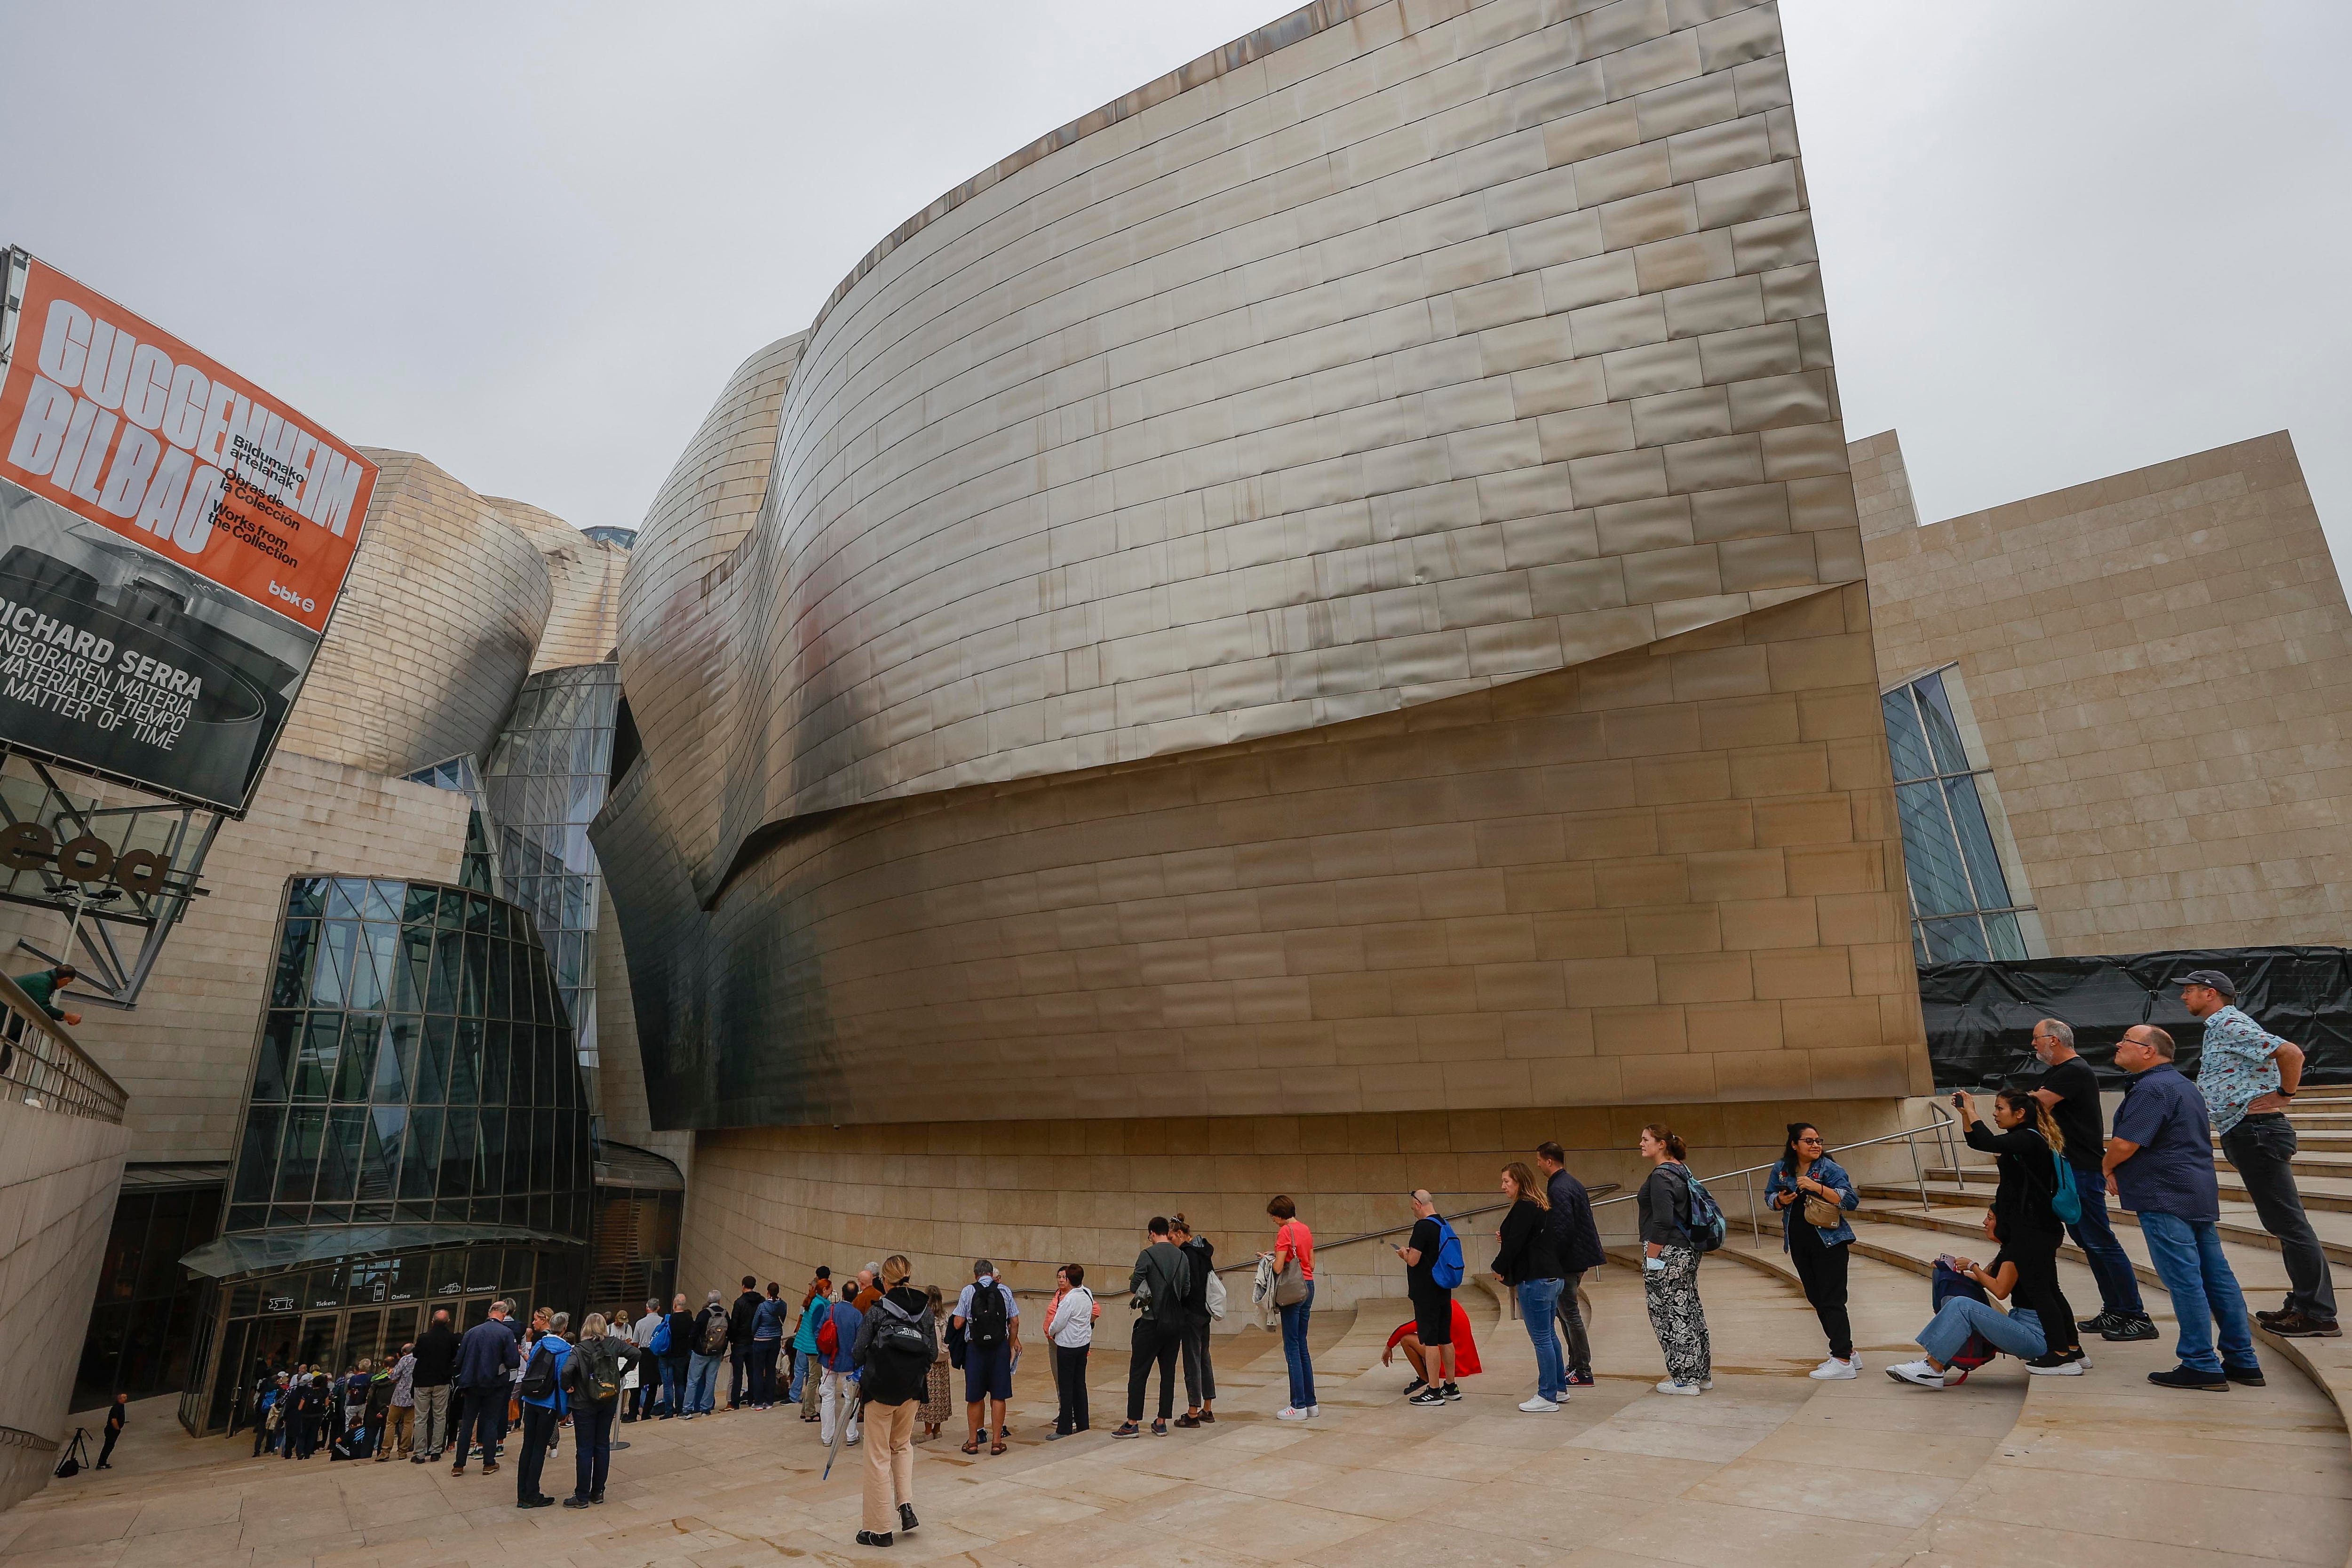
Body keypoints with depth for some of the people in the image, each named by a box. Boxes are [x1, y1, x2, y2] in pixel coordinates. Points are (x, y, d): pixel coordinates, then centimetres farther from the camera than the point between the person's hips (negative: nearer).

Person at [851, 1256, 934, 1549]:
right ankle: (906, 1506, 11)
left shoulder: (879, 1309, -13)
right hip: (912, 1389, 4)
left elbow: (859, 1352, -9)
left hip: (881, 1388, -4)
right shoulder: (924, 1308, -1)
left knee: (879, 1457, 8)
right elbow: (933, 1351, 3)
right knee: (903, 1444, 26)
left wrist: (861, 1372, 12)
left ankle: (879, 1529, 15)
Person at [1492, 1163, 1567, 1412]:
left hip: (1534, 1279, -10)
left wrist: (1499, 1268, -4)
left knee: (1541, 1339, -4)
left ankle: (1547, 1396, 2)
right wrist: (1505, 1238, 6)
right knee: (1549, 1335, 17)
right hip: (1552, 1277, 10)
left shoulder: (1524, 1208, -16)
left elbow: (1514, 1243, -19)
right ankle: (1560, 1389, 25)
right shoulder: (1543, 1205, 14)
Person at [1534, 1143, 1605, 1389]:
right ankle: (1576, 1365, 22)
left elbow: (1562, 1229, -24)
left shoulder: (1558, 1189, -19)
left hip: (1568, 1260, -10)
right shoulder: (1572, 1183, 13)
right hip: (1580, 1256, 10)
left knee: (1570, 1313, -3)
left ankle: (1582, 1372, 3)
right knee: (1566, 1311, 16)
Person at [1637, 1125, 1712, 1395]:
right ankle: (1702, 1374, 25)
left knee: (1670, 1314, -1)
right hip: (1687, 1251, 10)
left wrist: (1651, 1259, -18)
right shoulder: (1681, 1171, 12)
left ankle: (1684, 1380, 6)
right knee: (1689, 1309, 16)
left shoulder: (1661, 1176, -18)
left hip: (1666, 1253, -10)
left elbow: (1662, 1222, -23)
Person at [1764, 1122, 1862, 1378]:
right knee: (1817, 1300, 13)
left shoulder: (1830, 1169, -10)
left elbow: (1851, 1200, -18)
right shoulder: (1782, 1170, 5)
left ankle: (1843, 1361, -2)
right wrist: (1780, 1200, -7)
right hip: (1798, 1243, 6)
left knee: (1831, 1300, -7)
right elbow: (1769, 1196, 15)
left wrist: (1817, 1187, -28)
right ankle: (1846, 1351, 26)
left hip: (1828, 1241, -6)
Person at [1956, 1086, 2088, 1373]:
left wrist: (1971, 1111, -22)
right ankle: (2074, 1351, 23)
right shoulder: (2022, 1139, 14)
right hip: (2037, 1228, 10)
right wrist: (1964, 1112, 6)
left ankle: (2062, 1357, 1)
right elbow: (1975, 1142, 18)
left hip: (2033, 1230, -10)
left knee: (2037, 1289, -4)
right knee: (2049, 1289, 16)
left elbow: (1988, 1142, -33)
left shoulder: (2029, 1139, -17)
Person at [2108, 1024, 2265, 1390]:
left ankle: (2201, 1366, -2)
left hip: (2165, 1199, -10)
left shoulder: (2150, 1089, -16)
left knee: (2184, 1281, -5)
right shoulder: (2182, 1084, 18)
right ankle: (2243, 1362, 18)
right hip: (2201, 1193, 10)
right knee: (2217, 1276, 12)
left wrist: (2108, 1167, -1)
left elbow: (2125, 1144, -22)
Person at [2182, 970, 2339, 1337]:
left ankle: (2319, 1315, -1)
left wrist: (2284, 1096, -14)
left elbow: (2290, 1052, -23)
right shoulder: (2218, 1029, 19)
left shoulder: (2231, 1025, -13)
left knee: (2288, 1223, -6)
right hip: (2246, 1135, 11)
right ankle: (2303, 1304, 21)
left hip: (2256, 1131, -11)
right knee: (2283, 1223, 14)